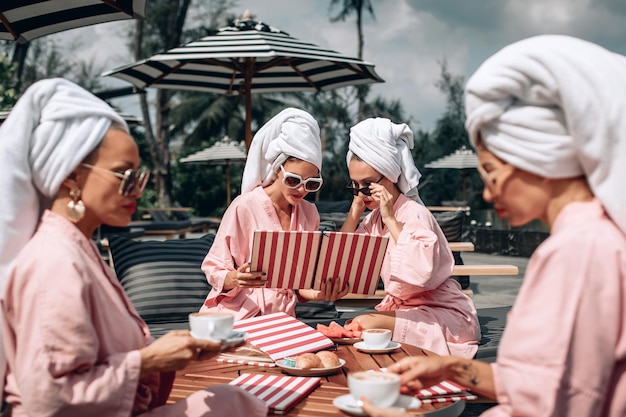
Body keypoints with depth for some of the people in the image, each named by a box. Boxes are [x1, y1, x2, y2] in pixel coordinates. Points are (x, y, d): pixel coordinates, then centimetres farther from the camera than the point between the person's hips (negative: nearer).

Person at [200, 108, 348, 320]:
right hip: (236, 317, -4)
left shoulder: (309, 213, 7)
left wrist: (319, 293, -10)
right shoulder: (244, 207, -9)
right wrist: (235, 279, -27)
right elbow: (214, 271, -4)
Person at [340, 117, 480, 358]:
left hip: (443, 317, -7)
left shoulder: (415, 214, -18)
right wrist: (354, 212, -3)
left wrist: (391, 219, -29)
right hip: (400, 309, 7)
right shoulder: (374, 219, 6)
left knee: (366, 325, -25)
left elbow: (420, 272, -36)